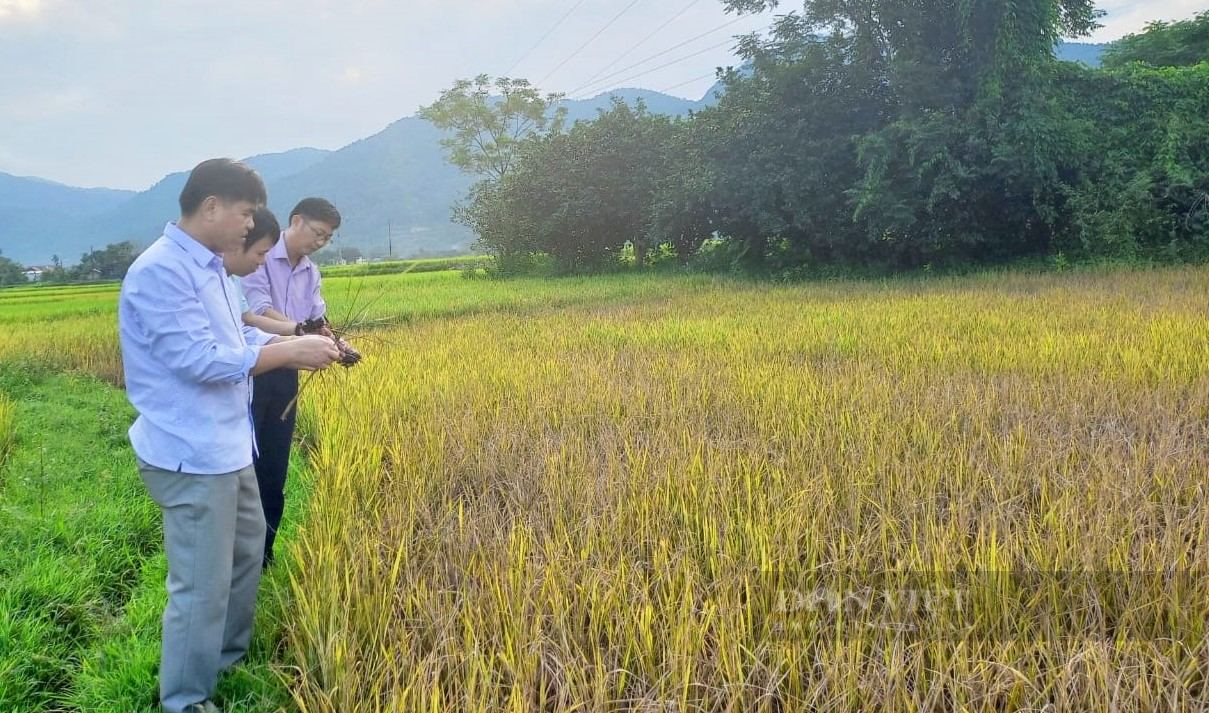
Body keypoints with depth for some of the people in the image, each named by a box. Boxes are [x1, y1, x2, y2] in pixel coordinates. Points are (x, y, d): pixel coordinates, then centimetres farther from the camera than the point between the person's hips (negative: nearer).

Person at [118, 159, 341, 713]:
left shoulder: (208, 267, 10)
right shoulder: (160, 271, -21)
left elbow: (237, 338, 17)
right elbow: (199, 360, -25)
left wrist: (298, 344, 2)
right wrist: (290, 352, -20)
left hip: (226, 448, 11)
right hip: (191, 457, -11)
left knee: (247, 549, 24)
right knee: (202, 586, -1)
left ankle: (228, 659, 43)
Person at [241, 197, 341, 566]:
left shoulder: (311, 273, 13)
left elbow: (317, 322, 5)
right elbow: (258, 311, -22)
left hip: (286, 375, 7)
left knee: (274, 468, 12)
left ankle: (263, 555, 24)